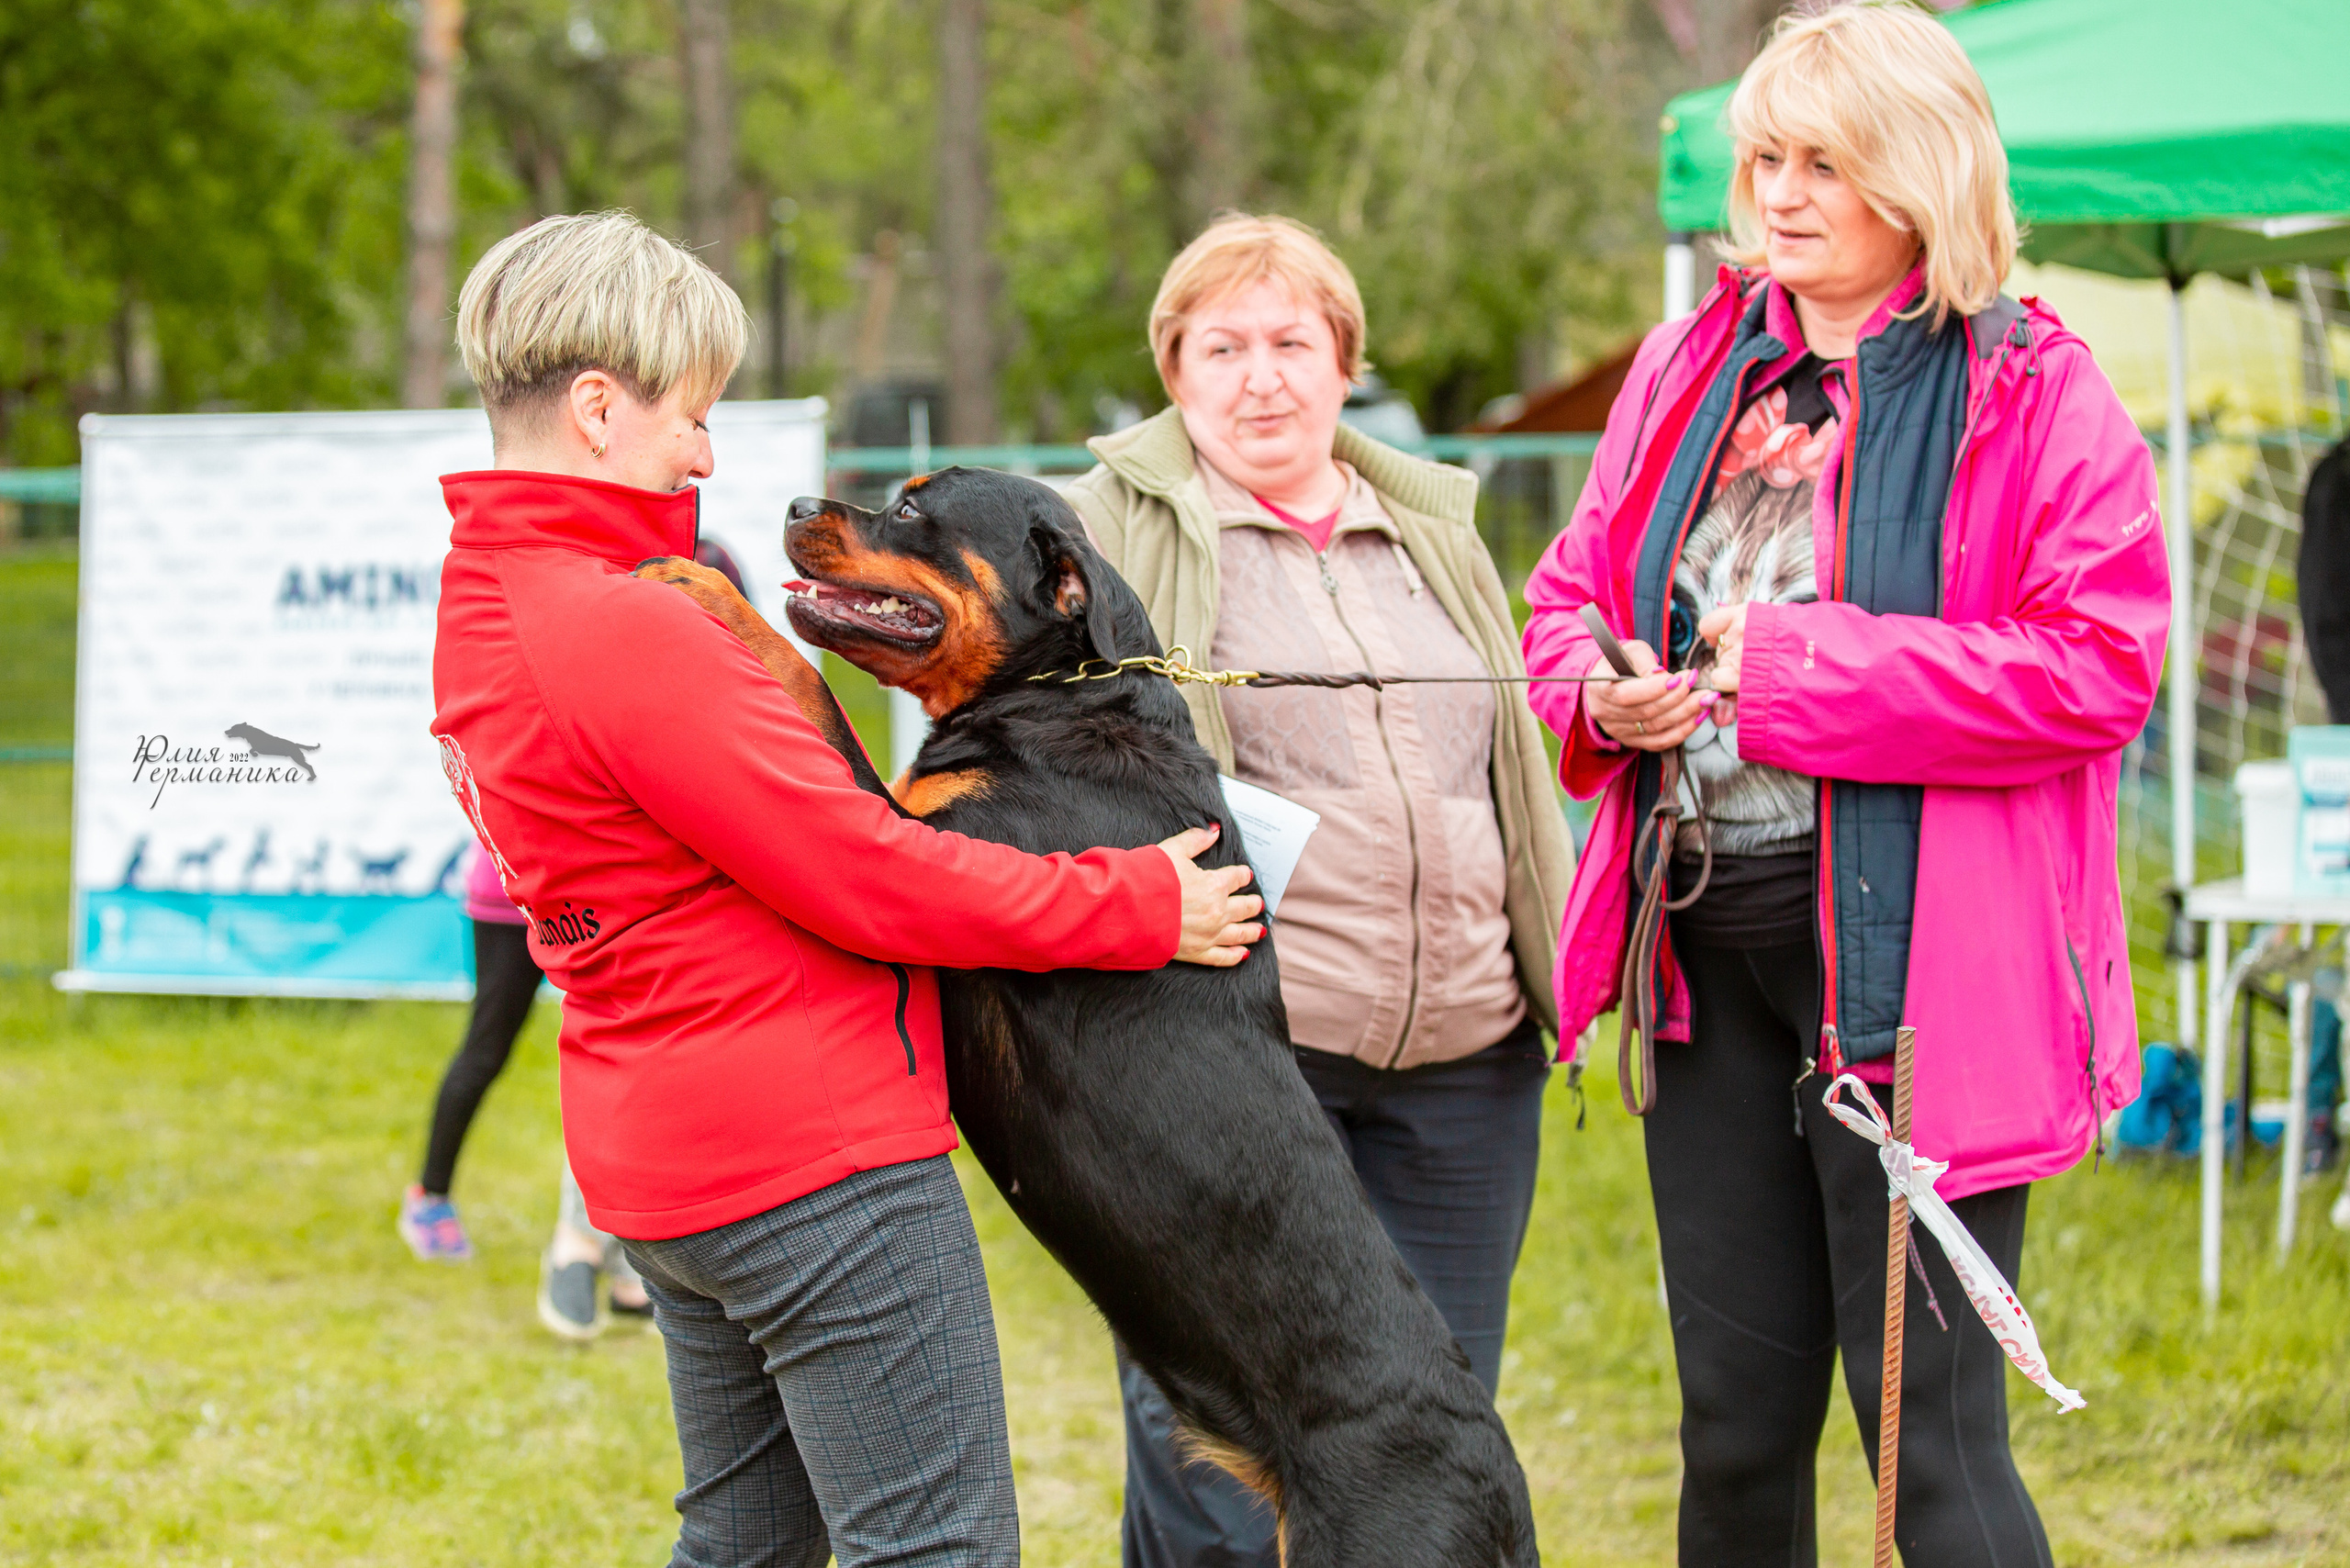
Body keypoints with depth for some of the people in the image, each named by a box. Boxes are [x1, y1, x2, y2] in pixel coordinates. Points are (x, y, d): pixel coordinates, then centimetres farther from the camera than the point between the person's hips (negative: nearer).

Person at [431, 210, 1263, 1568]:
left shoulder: (484, 609, 10)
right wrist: (1134, 908, -9)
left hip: (657, 1153, 10)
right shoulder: (623, 627, -21)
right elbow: (863, 878, -19)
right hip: (817, 1151, -10)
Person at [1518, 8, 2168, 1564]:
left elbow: (2098, 667, -16)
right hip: (1701, 943, 6)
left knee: (1934, 1433, -4)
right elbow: (1573, 588, 21)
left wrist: (1803, 668, -17)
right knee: (1736, 1428, 15)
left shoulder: (2033, 396, -7)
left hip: (1900, 959, -6)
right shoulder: (1693, 368, 11)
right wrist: (1599, 692, -3)